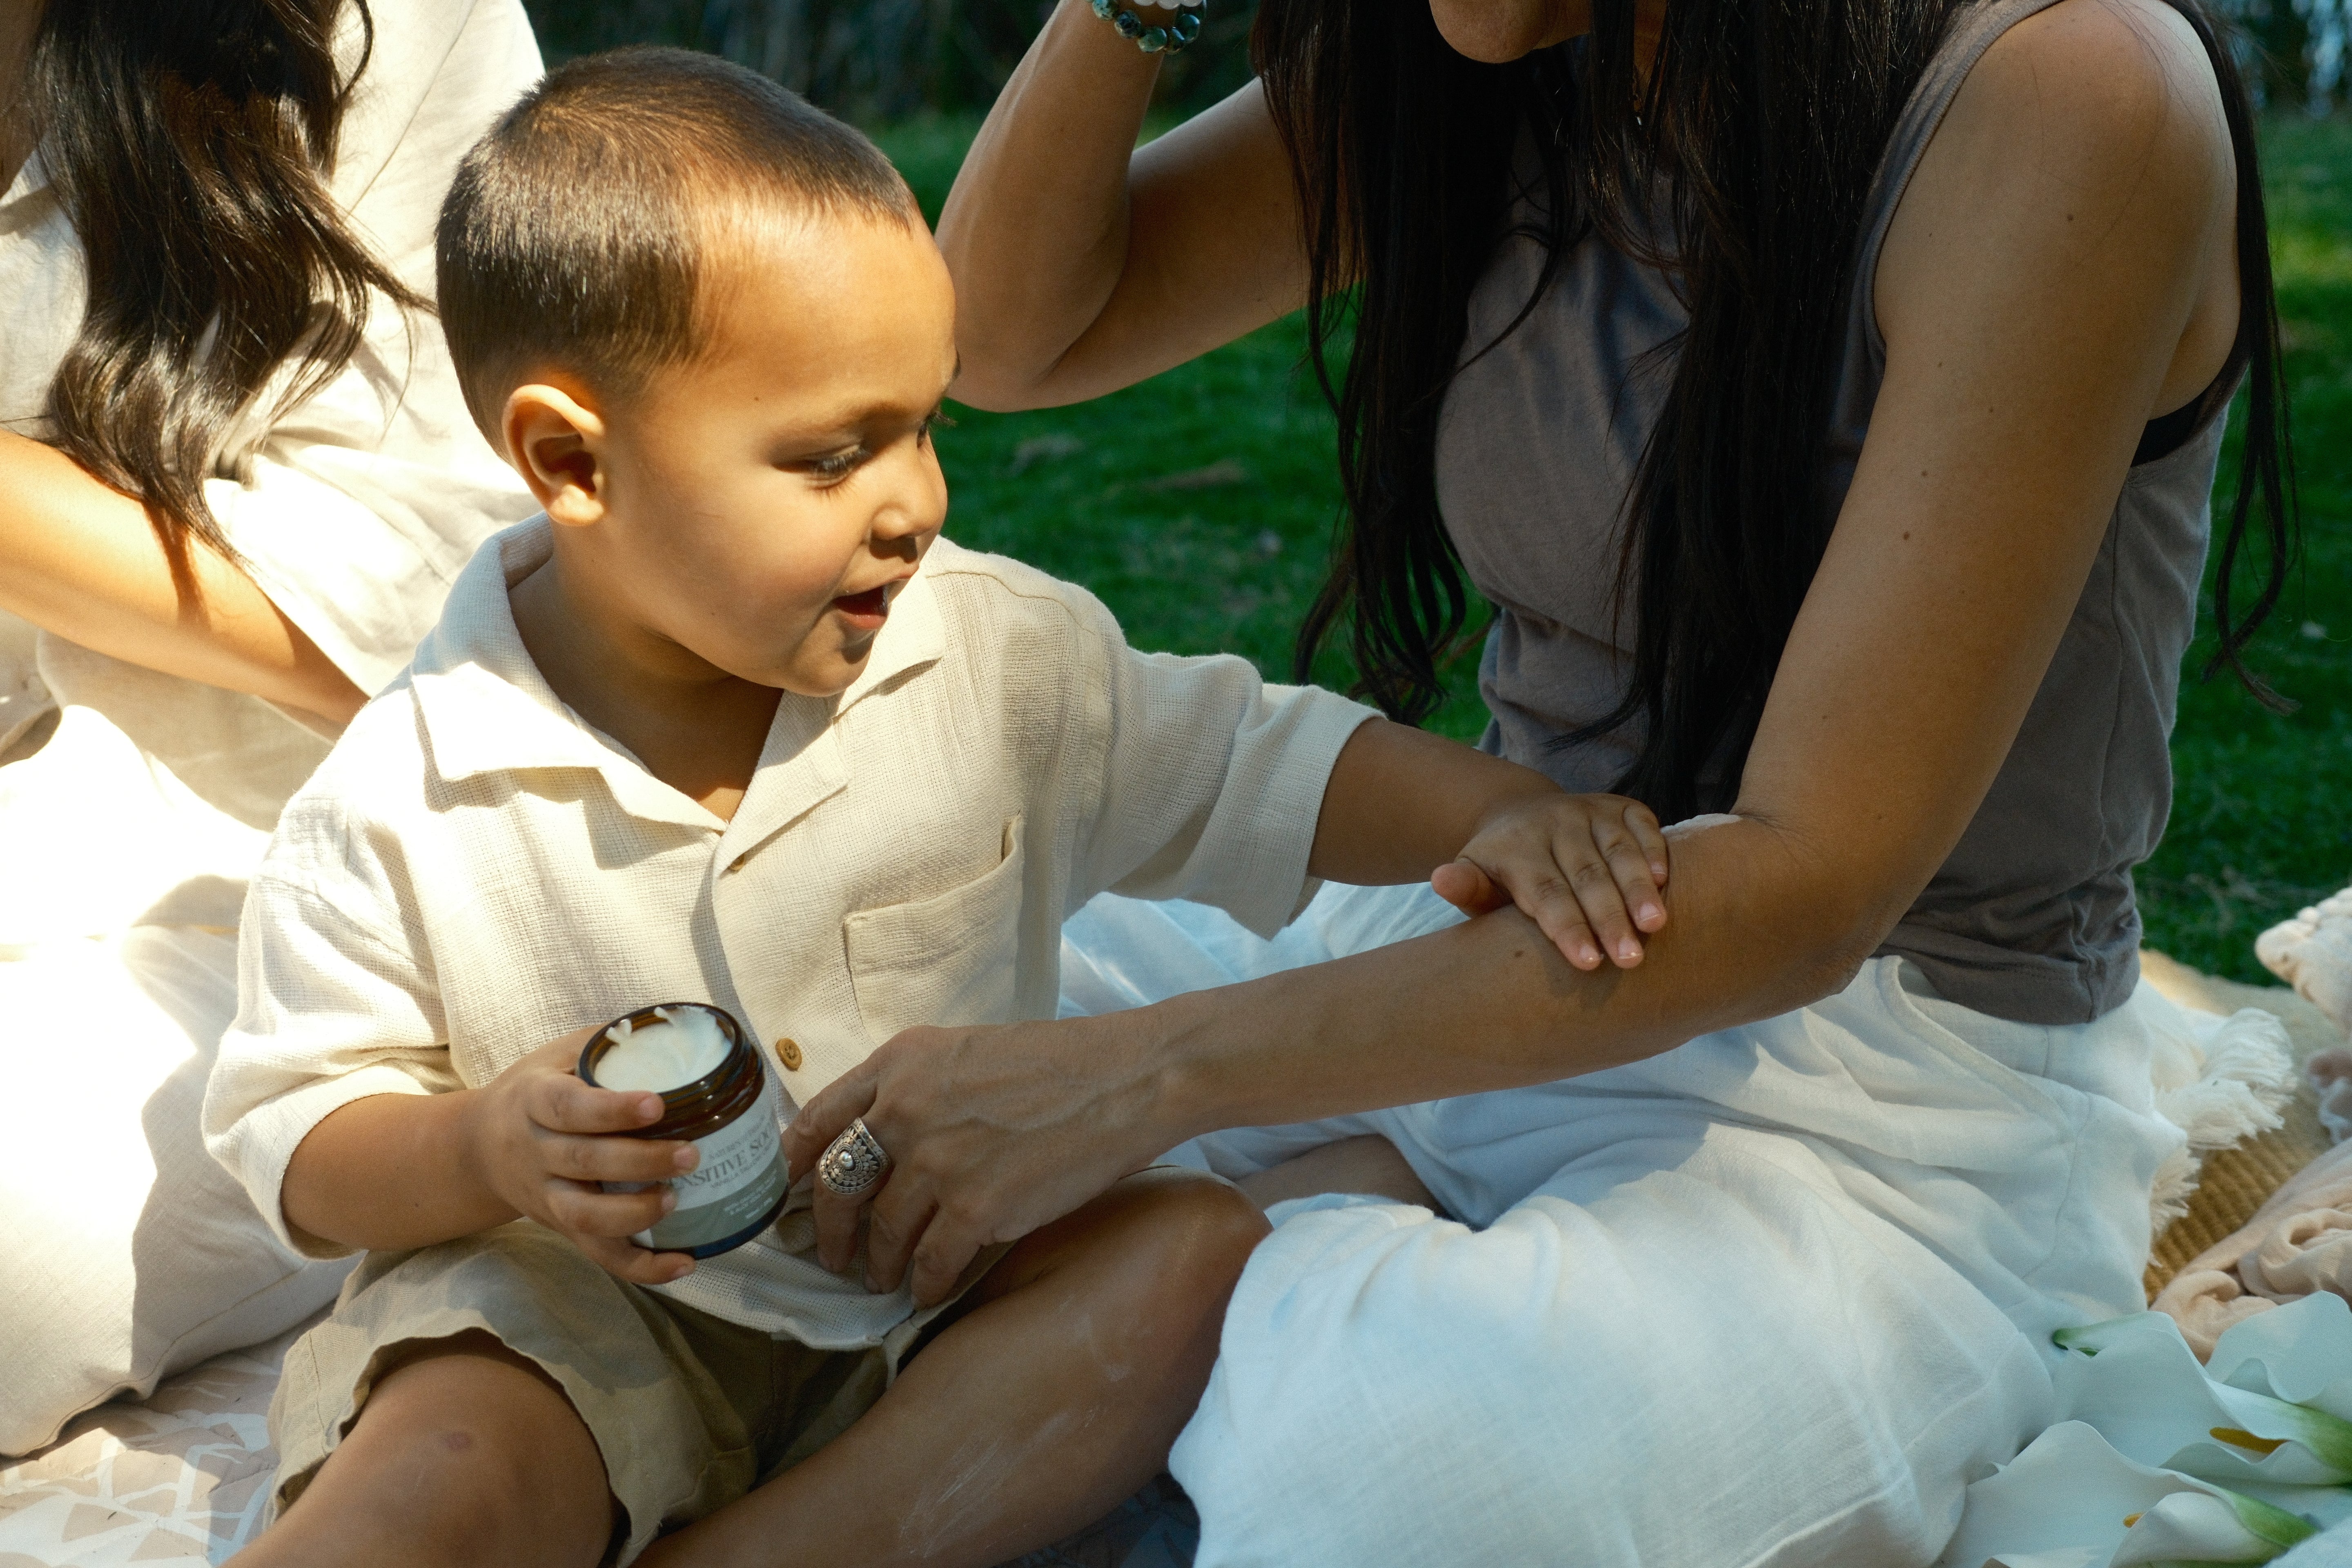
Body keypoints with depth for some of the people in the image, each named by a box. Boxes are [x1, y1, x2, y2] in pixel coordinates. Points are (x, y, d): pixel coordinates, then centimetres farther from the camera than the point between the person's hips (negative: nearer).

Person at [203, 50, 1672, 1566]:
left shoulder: (999, 656, -8)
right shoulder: (406, 801, -14)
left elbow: (1259, 768, 1)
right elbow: (299, 1135, -4)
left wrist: (1502, 813, -16)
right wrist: (483, 1151, -26)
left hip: (943, 1287, 5)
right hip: (591, 1315, -4)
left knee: (1201, 1252, -22)